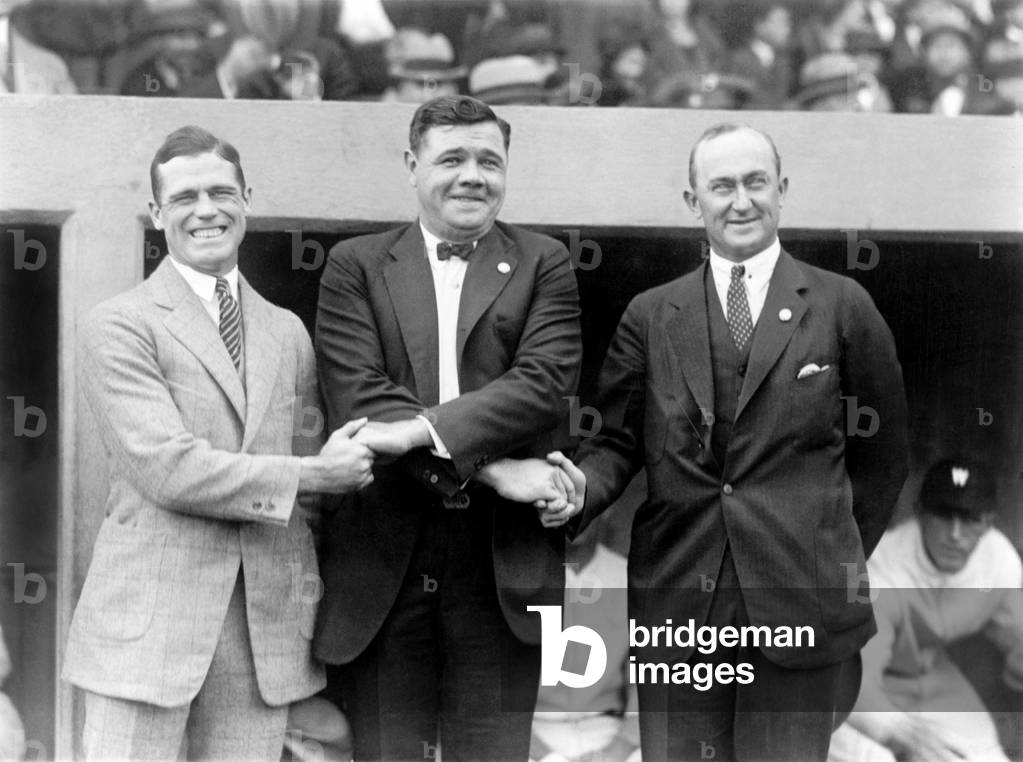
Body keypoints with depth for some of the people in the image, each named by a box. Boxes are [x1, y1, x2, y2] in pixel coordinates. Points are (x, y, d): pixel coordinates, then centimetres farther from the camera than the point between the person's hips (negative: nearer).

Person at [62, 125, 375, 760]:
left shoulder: (289, 333, 16)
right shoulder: (120, 325, -2)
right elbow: (165, 468, -13)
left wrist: (308, 613, 8)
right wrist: (312, 474, -10)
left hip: (265, 630, 5)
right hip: (148, 622, -4)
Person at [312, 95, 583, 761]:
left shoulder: (544, 264, 8)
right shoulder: (355, 265, 7)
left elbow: (546, 381, -7)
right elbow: (360, 395, -6)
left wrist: (421, 428, -17)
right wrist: (491, 468, -14)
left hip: (503, 565, 0)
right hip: (382, 563, 0)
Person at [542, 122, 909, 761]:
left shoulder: (843, 306, 4)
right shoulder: (650, 315, 8)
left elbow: (882, 451, 9)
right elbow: (619, 439, 9)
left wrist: (842, 559, 8)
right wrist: (585, 486, -12)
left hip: (801, 605, -1)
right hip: (675, 599, 1)